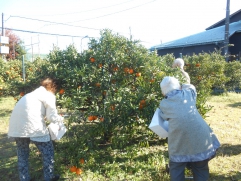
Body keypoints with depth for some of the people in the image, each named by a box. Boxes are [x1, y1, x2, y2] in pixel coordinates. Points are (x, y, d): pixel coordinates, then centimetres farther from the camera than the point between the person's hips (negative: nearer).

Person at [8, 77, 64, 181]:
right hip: (32, 126, -7)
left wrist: (44, 117, 31)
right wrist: (61, 118, 20)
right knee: (48, 152, 13)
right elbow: (52, 117, 1)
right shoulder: (49, 95, 5)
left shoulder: (34, 93, 28)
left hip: (16, 127, 7)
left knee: (22, 155, 22)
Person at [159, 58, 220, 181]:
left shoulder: (163, 104, 8)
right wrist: (181, 69, 46)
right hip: (200, 139, 2)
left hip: (179, 143, -2)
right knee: (201, 171, 19)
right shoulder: (188, 93, 11)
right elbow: (187, 80, 31)